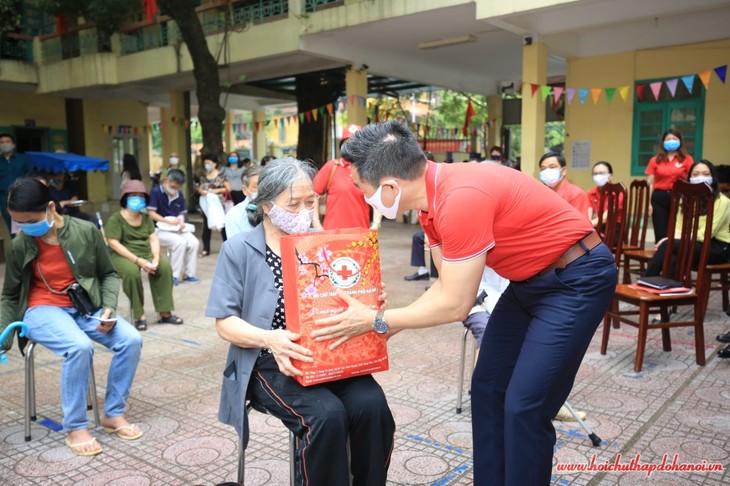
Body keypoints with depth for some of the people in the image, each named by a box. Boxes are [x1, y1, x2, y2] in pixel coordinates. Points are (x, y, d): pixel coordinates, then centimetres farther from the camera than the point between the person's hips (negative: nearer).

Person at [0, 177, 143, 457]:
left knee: (131, 340, -22)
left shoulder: (86, 232, -7)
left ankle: (113, 414, -3)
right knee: (79, 347, -34)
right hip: (44, 310, -2)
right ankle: (75, 427, -15)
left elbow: (109, 274, 5)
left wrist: (109, 308, -12)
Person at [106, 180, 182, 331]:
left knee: (165, 266, -22)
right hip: (123, 255, -5)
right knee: (132, 272, -36)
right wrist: (137, 260, -25)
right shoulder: (115, 219, -7)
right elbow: (114, 243, -16)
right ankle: (138, 315, -22)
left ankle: (165, 312, -15)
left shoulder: (146, 217, 10)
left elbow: (153, 239, 4)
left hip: (146, 252, 5)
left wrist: (156, 258, -17)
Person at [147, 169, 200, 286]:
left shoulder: (179, 194, 7)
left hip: (177, 229, 5)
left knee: (194, 242, -20)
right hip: (159, 229, -5)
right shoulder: (156, 191, -10)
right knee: (180, 242, -31)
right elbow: (151, 213, -14)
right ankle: (174, 275, -17)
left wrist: (181, 223, -10)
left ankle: (188, 274, -8)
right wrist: (169, 221, -21)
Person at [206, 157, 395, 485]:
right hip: (271, 363, -3)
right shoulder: (238, 250, -1)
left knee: (371, 405, -22)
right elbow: (225, 322, -6)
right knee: (327, 414, -29)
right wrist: (270, 339, -25)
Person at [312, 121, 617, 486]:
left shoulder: (460, 198, -32)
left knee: (524, 406, -8)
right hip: (530, 279, 9)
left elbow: (455, 304, -24)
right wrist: (389, 324, 1)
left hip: (577, 278, -9)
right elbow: (446, 284, 7)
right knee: (487, 389, 11)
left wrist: (376, 321, -14)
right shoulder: (432, 197, -3)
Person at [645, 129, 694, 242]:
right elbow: (650, 183, 6)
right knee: (660, 234, 4)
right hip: (659, 198, 1)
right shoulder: (655, 160, 7)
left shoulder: (687, 159, 5)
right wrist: (649, 203, -1)